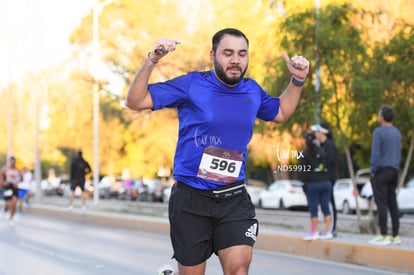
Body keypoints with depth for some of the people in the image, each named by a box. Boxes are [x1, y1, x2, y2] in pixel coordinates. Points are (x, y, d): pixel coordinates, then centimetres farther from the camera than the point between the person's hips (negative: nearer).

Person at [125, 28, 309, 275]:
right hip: (191, 198, -3)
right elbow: (135, 101, -7)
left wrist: (297, 80, 12)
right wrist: (151, 61, -20)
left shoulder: (252, 91, 6)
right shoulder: (191, 85, -7)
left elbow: (281, 113, 27)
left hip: (234, 199, 3)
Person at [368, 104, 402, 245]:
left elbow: (375, 153, -16)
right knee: (392, 202, 9)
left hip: (381, 171, -7)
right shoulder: (397, 132, 12)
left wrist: (373, 171, -8)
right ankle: (396, 235, 8)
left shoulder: (378, 132, -12)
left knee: (381, 203, -6)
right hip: (394, 170, 7)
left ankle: (383, 236, -7)